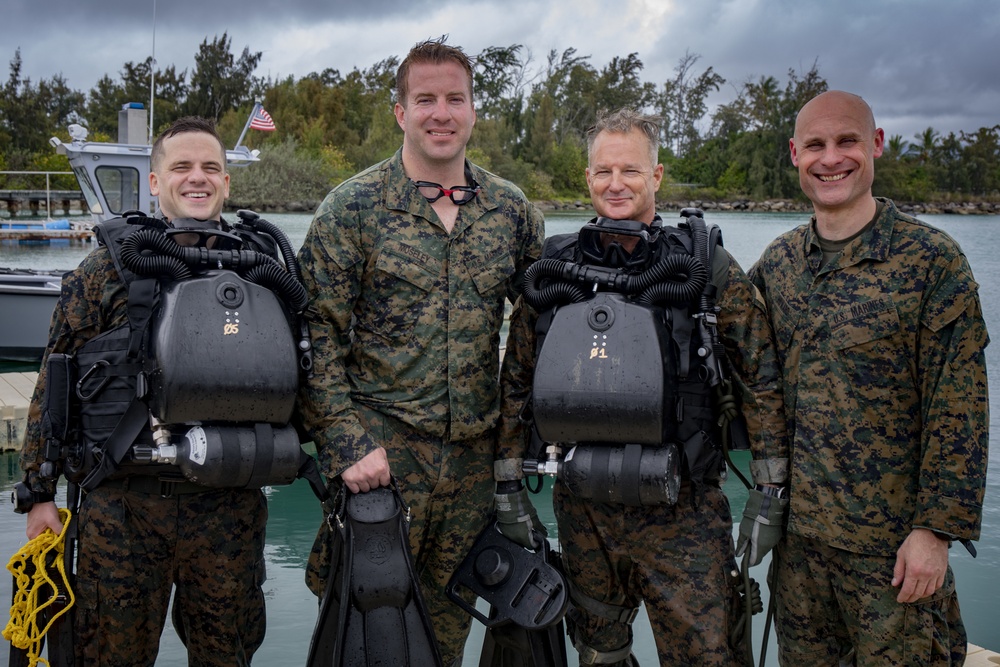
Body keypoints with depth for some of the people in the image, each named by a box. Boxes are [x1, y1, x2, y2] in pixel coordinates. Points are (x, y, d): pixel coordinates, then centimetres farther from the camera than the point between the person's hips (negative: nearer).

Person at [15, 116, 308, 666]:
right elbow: (53, 384, 2)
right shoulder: (111, 266, 1)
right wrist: (38, 493, 0)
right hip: (122, 502, -2)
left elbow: (290, 383, 14)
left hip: (230, 505, 2)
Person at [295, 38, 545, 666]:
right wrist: (347, 442, -15)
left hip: (476, 455, 3)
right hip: (381, 448, -3)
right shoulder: (353, 206, -5)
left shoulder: (513, 211, 5)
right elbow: (318, 334, -7)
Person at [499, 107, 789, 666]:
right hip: (582, 510, 3)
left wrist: (770, 490, -4)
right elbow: (517, 384, 10)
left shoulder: (708, 268, -5)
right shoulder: (551, 273, 2)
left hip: (682, 514, -3)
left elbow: (760, 378, -2)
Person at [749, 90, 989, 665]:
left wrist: (937, 530, -14)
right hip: (797, 530, 5)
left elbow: (959, 411, -12)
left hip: (892, 539, -4)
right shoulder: (778, 262, 4)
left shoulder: (930, 259, -10)